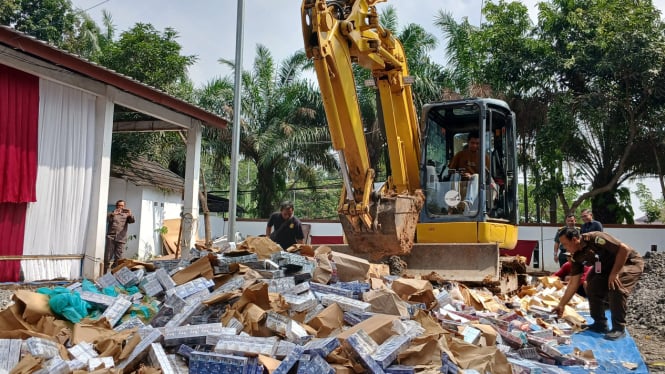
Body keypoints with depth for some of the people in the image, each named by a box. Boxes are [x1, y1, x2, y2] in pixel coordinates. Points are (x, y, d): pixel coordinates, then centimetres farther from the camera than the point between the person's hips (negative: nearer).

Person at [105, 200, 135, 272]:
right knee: (107, 257, -3)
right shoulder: (112, 214, 14)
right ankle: (105, 273, 1)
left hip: (121, 239, 1)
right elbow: (107, 219, -5)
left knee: (118, 259, -2)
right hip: (111, 238, -1)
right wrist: (113, 214, -24)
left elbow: (132, 221, -1)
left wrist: (130, 215, -23)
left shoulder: (126, 215, 16)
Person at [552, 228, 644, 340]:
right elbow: (573, 283, -4)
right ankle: (600, 323, 9)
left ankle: (619, 328, -16)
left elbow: (624, 249, -32)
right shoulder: (577, 256, -7)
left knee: (616, 286, -29)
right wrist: (561, 305, -6)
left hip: (631, 263, -8)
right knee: (592, 287, -4)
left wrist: (614, 273, -28)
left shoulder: (595, 238, -30)